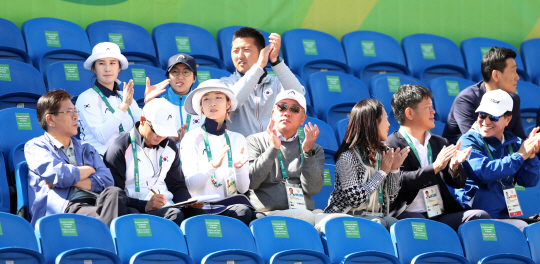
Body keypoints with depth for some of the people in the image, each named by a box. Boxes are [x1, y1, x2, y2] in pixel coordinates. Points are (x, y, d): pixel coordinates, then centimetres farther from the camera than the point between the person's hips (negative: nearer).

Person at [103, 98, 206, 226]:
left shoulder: (170, 148, 20)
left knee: (199, 214, -27)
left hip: (168, 206, 6)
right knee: (174, 215, -36)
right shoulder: (120, 149, -2)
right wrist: (145, 206, -24)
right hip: (136, 210, -6)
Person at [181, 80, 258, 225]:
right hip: (203, 207, -4)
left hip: (231, 206, 4)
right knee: (243, 213, -31)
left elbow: (243, 188, 10)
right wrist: (213, 166, -22)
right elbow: (189, 185, -6)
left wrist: (239, 167, -12)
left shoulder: (238, 139, 14)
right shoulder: (192, 138, 2)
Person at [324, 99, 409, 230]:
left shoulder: (383, 153, 11)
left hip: (376, 216, 6)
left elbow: (391, 197, 14)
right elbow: (355, 199, -19)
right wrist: (382, 172, -13)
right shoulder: (347, 157, -11)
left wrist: (395, 169, -3)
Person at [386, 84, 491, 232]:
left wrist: (454, 167, -3)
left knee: (481, 216, -20)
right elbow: (400, 182, -13)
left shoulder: (439, 143, 23)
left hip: (442, 215, 6)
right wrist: (435, 167, -18)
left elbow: (458, 183, 20)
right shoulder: (392, 145, 2)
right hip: (409, 214, -6)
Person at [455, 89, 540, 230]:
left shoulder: (514, 143, 14)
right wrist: (520, 156, -14)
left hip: (508, 216, 5)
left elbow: (529, 181, 9)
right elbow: (484, 172, -19)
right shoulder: (468, 142, -2)